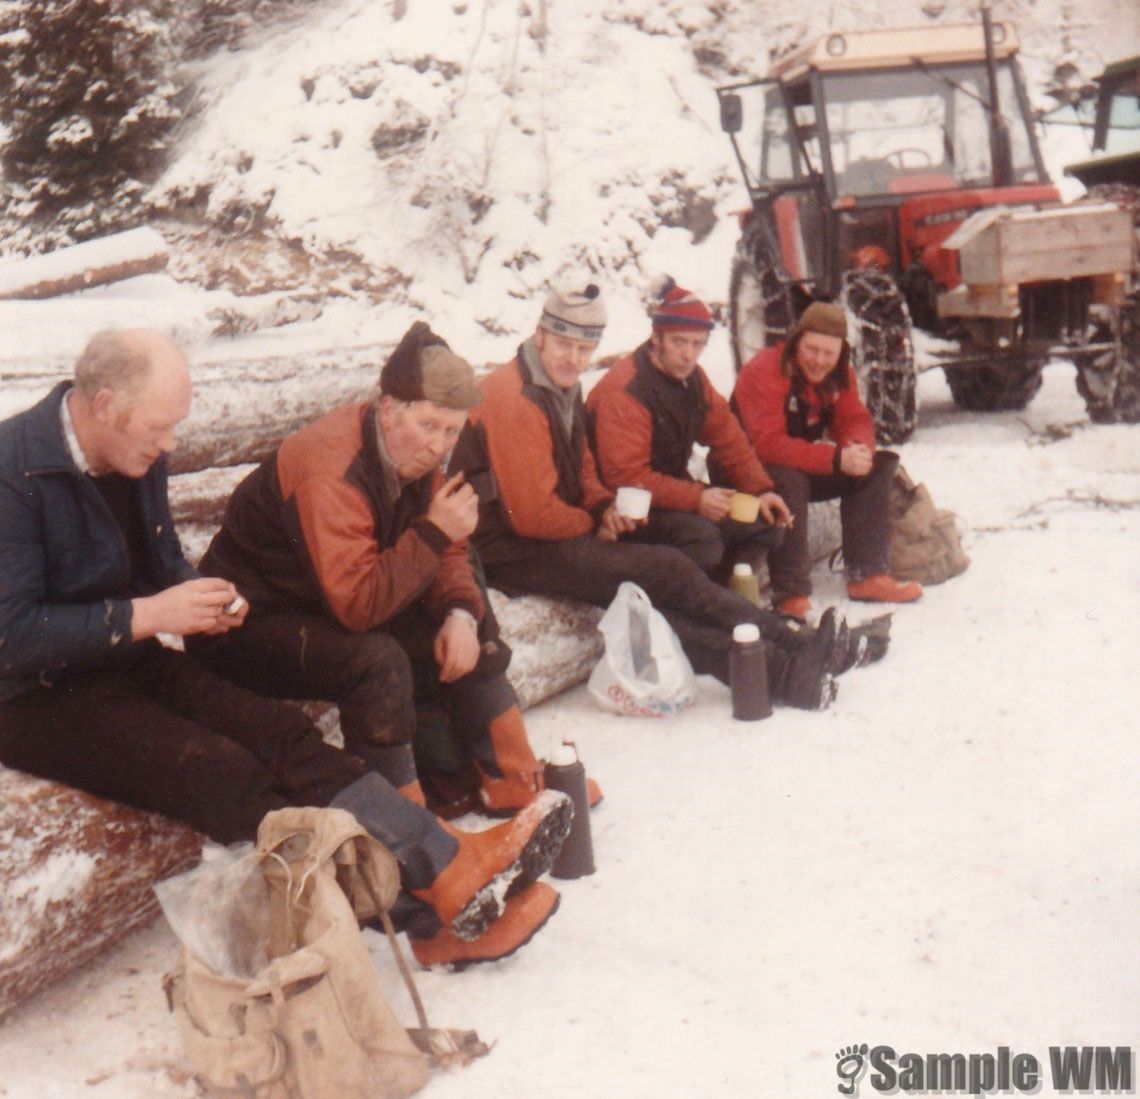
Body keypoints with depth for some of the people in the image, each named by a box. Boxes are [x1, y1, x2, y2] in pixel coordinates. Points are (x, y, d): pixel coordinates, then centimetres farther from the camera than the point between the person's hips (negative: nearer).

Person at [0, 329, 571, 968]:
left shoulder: (138, 459, 6)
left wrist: (198, 601, -1)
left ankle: (458, 864, -29)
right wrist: (146, 615, -22)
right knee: (226, 776, -27)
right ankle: (429, 913, -31)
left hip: (129, 662, 7)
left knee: (283, 735, -18)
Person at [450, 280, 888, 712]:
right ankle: (792, 652, -12)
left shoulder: (562, 389, 13)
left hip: (556, 536, 9)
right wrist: (593, 525, -5)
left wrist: (604, 506, 2)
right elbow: (532, 513, -21)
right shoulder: (515, 401, -19)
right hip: (511, 552, -9)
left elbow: (581, 467, 24)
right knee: (668, 571, -17)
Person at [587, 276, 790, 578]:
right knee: (702, 538, -33)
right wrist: (696, 498, -33)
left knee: (765, 522, 1)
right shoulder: (623, 390, -22)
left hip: (674, 491, 9)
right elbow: (625, 478, -27)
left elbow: (727, 436, 11)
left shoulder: (692, 377, 6)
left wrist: (761, 490, -2)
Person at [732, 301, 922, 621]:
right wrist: (837, 459, -43)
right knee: (789, 479, -39)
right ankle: (791, 595, -35)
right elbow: (769, 445, -35)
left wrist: (860, 446, -30)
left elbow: (856, 419, -4)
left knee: (879, 465, -8)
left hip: (807, 465, 7)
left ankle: (868, 576, -10)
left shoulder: (838, 374, 0)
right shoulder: (764, 371, -25)